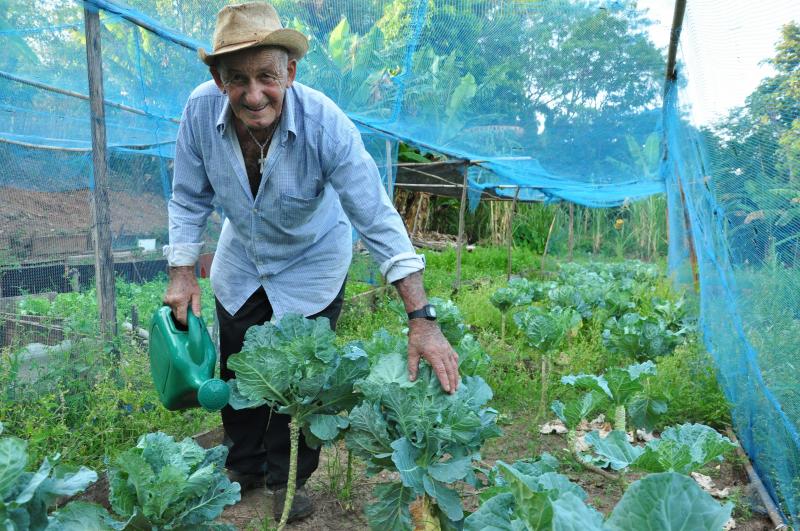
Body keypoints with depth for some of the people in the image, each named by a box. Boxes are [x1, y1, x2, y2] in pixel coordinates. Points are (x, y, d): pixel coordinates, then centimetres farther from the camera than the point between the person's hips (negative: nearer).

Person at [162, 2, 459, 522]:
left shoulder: (326, 124, -34)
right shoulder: (201, 110, -25)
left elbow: (379, 220, -34)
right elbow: (190, 199, -9)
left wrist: (422, 319, -38)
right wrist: (183, 275, -13)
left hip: (311, 265, -3)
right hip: (240, 260, 4)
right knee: (237, 372, 16)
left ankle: (289, 479, 32)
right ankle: (244, 468, 42)